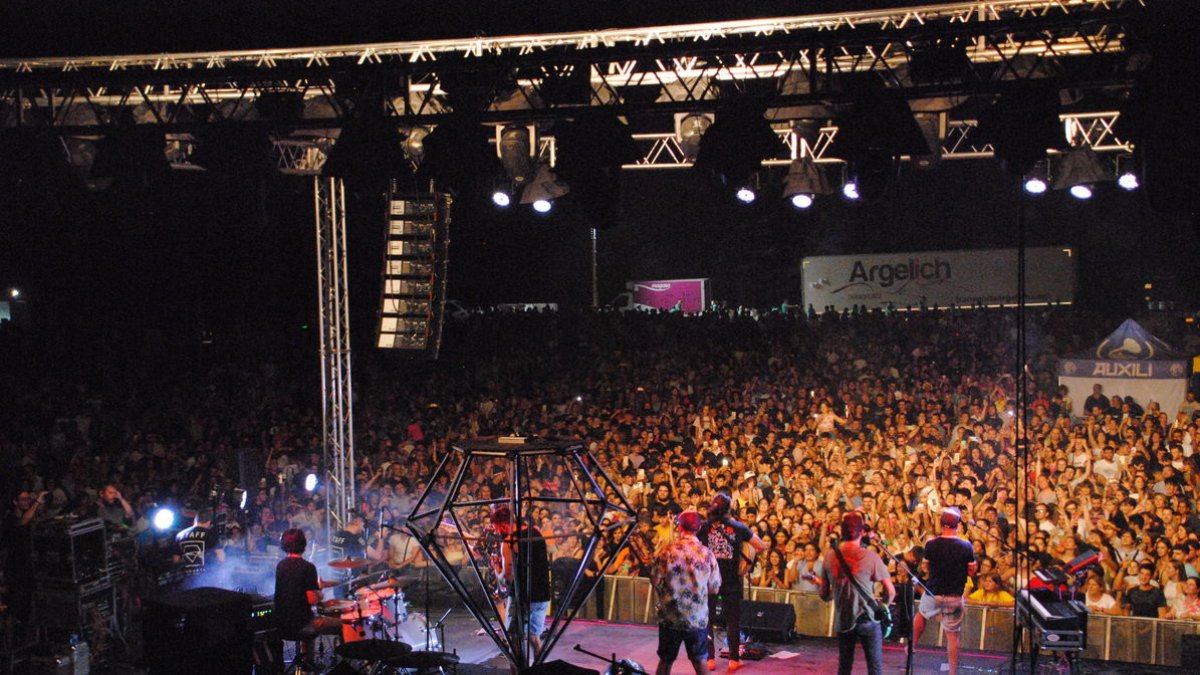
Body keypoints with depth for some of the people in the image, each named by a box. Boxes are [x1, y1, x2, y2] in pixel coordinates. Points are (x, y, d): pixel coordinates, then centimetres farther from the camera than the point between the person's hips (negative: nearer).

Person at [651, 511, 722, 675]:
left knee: (666, 661, 13)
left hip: (670, 616, 0)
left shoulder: (669, 550, -10)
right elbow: (714, 587, -3)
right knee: (700, 660, 16)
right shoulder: (707, 553, -7)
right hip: (698, 618, 1)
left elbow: (655, 580, -8)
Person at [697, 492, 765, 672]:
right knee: (733, 619, 10)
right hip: (731, 578, 0)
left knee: (706, 618, 9)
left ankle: (709, 659, 8)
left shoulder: (704, 527, -2)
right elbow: (761, 547, 2)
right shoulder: (738, 527, 0)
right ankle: (734, 659, 12)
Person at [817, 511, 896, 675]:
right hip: (867, 618, -4)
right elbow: (890, 591, -10)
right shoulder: (870, 557, -11)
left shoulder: (829, 556, -1)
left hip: (842, 620, 4)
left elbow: (824, 595, 6)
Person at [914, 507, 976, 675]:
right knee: (952, 634, 7)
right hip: (955, 596, -1)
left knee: (921, 615, 31)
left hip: (933, 593, 1)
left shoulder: (931, 544, -13)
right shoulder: (966, 546, -13)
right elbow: (971, 571, -5)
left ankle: (913, 645, 42)